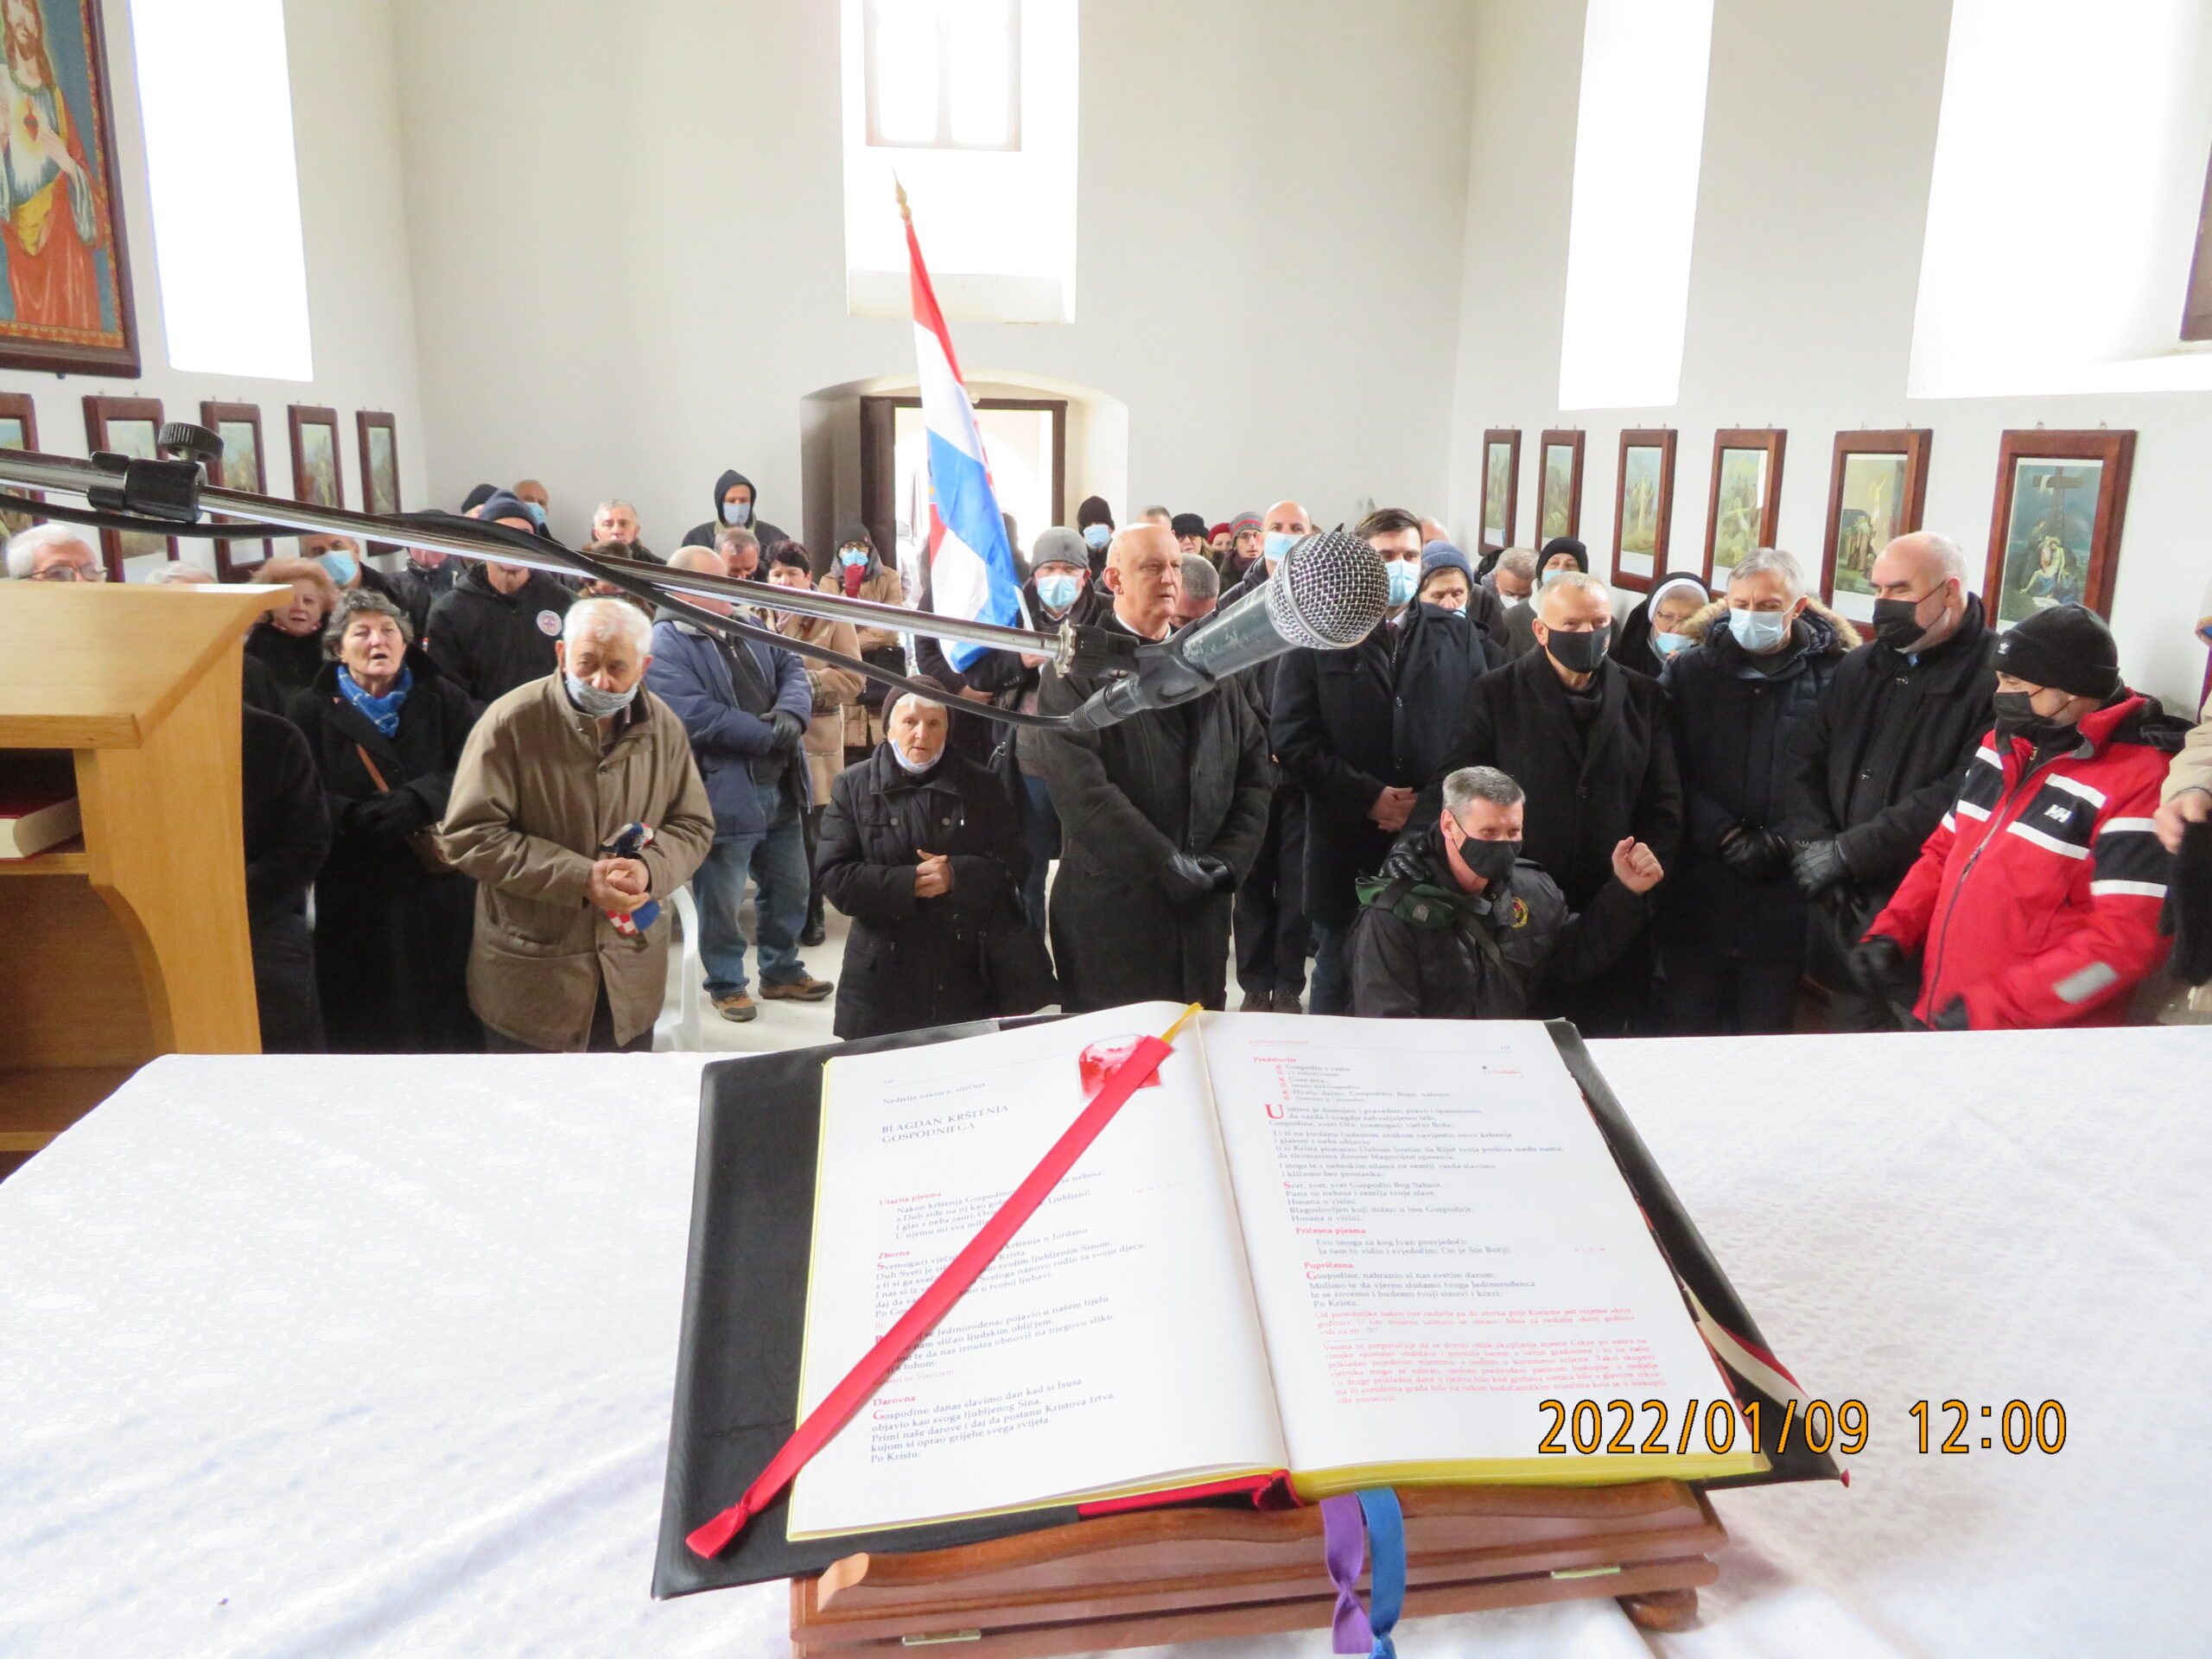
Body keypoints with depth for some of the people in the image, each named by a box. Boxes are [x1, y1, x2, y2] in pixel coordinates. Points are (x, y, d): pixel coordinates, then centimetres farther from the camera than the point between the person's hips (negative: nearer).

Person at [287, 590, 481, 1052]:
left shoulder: (442, 698, 7)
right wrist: (358, 818, -24)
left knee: (449, 1027, 7)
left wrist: (419, 799, -22)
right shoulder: (313, 710, 5)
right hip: (357, 901, 0)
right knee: (368, 1032, 5)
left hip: (442, 891, 1)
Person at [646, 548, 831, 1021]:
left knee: (789, 888, 18)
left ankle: (782, 971, 35)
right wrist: (769, 735, -17)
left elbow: (790, 668, 9)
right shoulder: (665, 648, -14)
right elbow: (696, 717, -24)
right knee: (721, 900, 5)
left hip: (780, 788, 8)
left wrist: (791, 714, -14)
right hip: (723, 795, -7)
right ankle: (726, 984, 24)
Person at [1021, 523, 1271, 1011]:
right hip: (1112, 911, -5)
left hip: (1203, 908, 5)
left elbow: (1254, 769, 10)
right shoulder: (1075, 669, -5)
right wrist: (1167, 863, -18)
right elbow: (1081, 788, -17)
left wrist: (1229, 857, -3)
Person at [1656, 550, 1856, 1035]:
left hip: (1783, 899, -1)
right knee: (1690, 1031, 10)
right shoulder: (1689, 671, 5)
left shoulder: (1834, 676, -1)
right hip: (1696, 898, 1)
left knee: (1766, 1032, 10)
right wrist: (1721, 835, -13)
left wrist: (1781, 842, -15)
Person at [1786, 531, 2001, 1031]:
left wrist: (1848, 852, -18)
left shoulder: (1997, 678, -9)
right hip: (1845, 910, 6)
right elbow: (1808, 763, 9)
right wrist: (1813, 846, -9)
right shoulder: (1858, 668, 16)